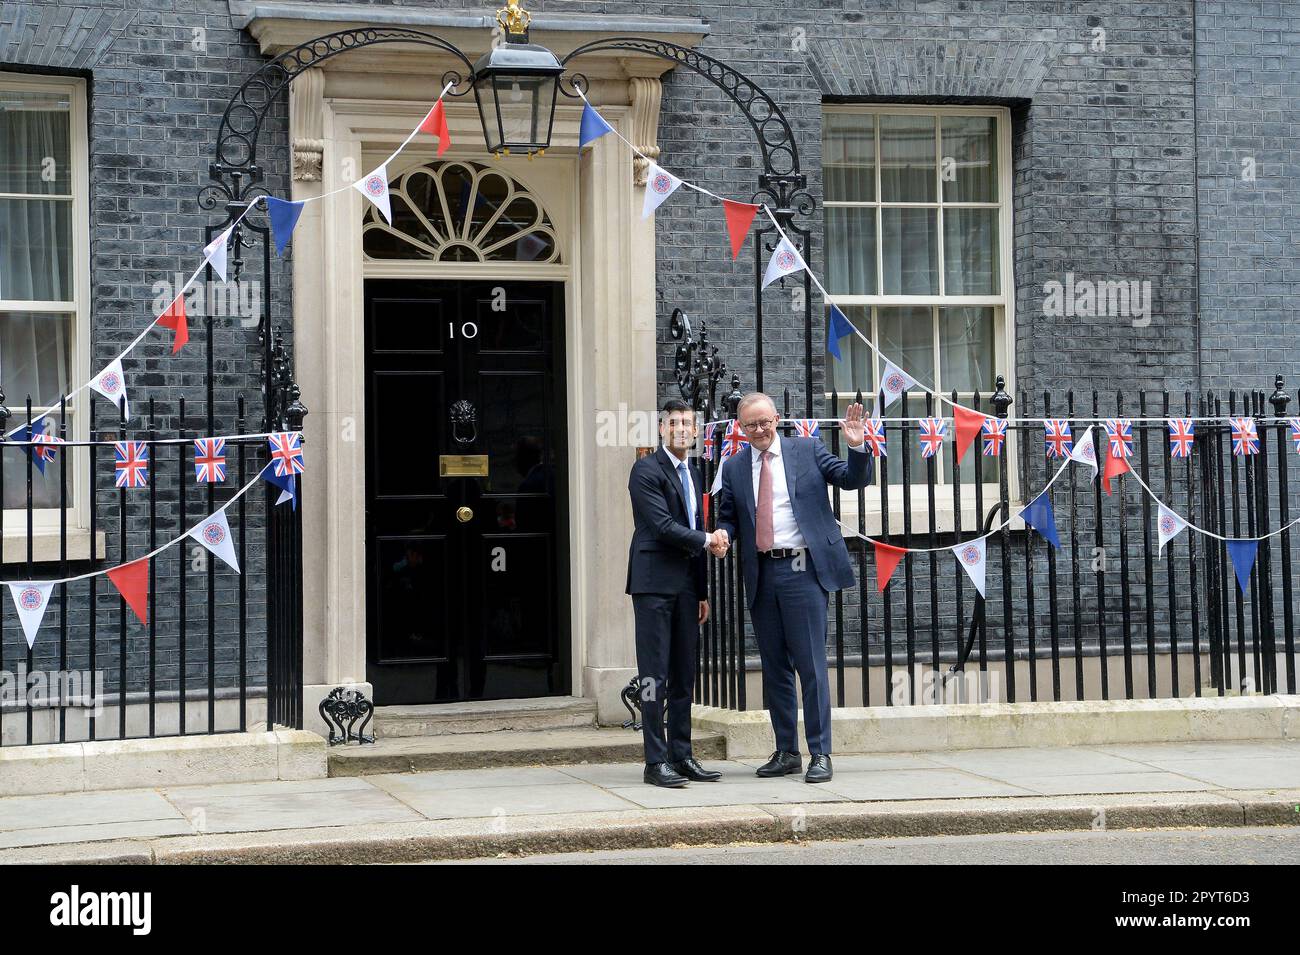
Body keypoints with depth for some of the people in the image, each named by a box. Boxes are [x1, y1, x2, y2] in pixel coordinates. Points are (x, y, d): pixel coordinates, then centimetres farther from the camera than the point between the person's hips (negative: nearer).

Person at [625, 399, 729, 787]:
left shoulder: (693, 474, 18)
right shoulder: (647, 470, -7)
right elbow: (663, 526, -16)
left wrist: (702, 592, 19)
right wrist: (706, 540, -5)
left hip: (686, 585, 8)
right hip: (655, 582, -8)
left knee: (684, 675, 9)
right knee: (655, 675, -7)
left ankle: (681, 756, 14)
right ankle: (656, 761, -5)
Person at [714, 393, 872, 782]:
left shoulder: (807, 450, 4)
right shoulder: (734, 467, 11)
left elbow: (853, 479, 1)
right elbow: (727, 516, 15)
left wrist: (857, 448, -18)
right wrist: (722, 536, -7)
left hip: (802, 570, -4)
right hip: (761, 575, 4)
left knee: (811, 664, -6)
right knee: (774, 667, 10)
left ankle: (820, 754, -1)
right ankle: (787, 752, 18)